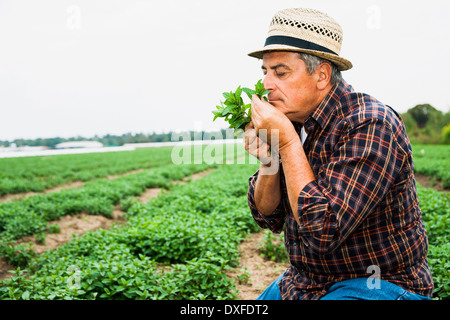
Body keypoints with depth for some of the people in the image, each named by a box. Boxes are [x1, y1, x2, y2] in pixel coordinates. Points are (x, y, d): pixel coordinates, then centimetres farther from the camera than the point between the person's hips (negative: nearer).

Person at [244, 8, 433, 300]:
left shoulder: (370, 125, -22)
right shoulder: (293, 121, 0)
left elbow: (324, 233, -29)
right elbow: (269, 218, 3)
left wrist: (287, 143, -26)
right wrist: (268, 161, -15)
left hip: (377, 285, -6)